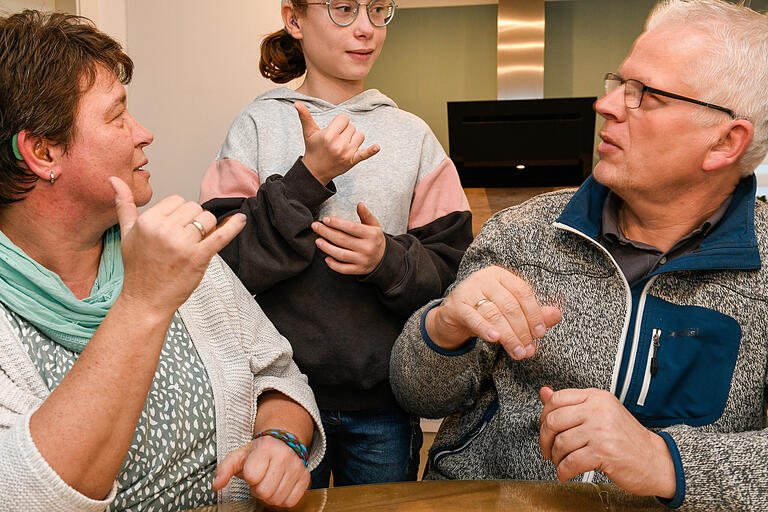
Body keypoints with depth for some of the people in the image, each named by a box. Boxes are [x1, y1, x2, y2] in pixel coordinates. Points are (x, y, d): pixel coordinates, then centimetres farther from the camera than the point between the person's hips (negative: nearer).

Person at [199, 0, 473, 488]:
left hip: (384, 399, 2)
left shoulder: (412, 134, 3)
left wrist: (389, 259, -19)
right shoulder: (259, 124, -2)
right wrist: (310, 177, -20)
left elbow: (453, 272, 0)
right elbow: (224, 265, -12)